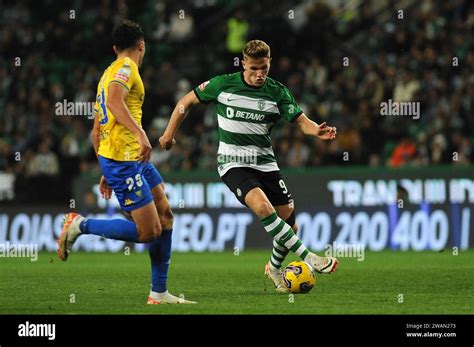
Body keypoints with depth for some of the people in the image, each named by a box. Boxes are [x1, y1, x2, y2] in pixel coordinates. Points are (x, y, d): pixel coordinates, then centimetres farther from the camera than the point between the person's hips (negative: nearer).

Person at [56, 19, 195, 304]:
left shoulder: (110, 72, 22)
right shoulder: (126, 67, -6)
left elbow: (97, 129, 25)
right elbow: (114, 102, -27)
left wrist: (107, 172, 28)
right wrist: (140, 133, -35)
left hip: (132, 159, 10)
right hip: (122, 159, -10)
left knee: (165, 216, 10)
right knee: (148, 232, -11)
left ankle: (159, 292, 12)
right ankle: (80, 226, -2)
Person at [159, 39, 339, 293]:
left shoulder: (277, 92, -2)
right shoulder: (223, 85, -6)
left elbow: (301, 121, -8)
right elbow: (187, 101, 7)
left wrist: (318, 131, -30)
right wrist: (170, 132, 6)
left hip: (265, 163, 4)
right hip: (233, 164, -4)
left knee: (289, 223, 1)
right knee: (263, 206, -29)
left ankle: (274, 268, 30)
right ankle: (308, 258, -27)